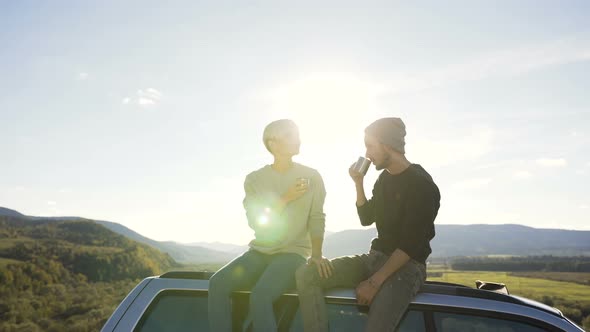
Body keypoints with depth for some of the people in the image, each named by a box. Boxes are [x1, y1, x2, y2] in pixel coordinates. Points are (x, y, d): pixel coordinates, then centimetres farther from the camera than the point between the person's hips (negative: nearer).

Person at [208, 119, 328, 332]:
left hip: (293, 253, -3)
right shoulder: (254, 179, 6)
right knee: (218, 283, -22)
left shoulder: (311, 177, 2)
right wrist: (286, 198, -13)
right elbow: (255, 221, -3)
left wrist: (316, 255, -17)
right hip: (259, 252, 3)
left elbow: (317, 219, -2)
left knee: (260, 295, -30)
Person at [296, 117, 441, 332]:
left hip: (407, 266, -7)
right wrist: (358, 183, 6)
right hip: (376, 258, 7)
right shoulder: (384, 178, 11)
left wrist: (375, 282, -23)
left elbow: (411, 245, -19)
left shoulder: (422, 184, -13)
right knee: (306, 274, -11)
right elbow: (366, 218, 20)